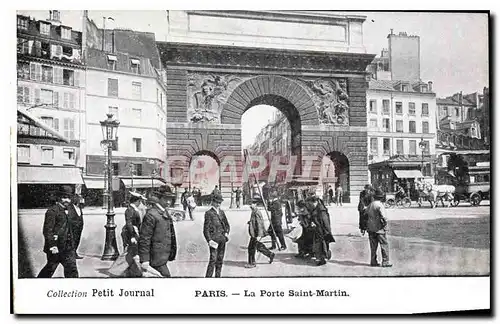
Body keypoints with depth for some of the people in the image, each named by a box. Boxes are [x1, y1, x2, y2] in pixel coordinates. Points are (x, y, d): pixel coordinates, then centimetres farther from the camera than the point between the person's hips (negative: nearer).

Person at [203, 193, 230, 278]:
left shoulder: (221, 212, 15)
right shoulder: (209, 213, -3)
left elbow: (227, 224, 24)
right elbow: (206, 228, -7)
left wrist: (226, 232, 5)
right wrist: (209, 240, -17)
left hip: (222, 239, 6)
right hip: (214, 238, -6)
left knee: (220, 260, 9)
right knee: (213, 259, -13)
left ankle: (218, 277, 16)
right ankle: (208, 277, -9)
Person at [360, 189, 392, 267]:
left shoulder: (370, 205, 10)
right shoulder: (380, 205, -13)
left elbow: (365, 216, 14)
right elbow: (383, 217, -21)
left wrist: (364, 228, 18)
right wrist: (384, 223, -5)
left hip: (371, 228, 7)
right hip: (379, 228, -7)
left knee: (373, 246, 12)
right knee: (384, 245, 2)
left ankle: (373, 261, 15)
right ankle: (385, 262, 3)